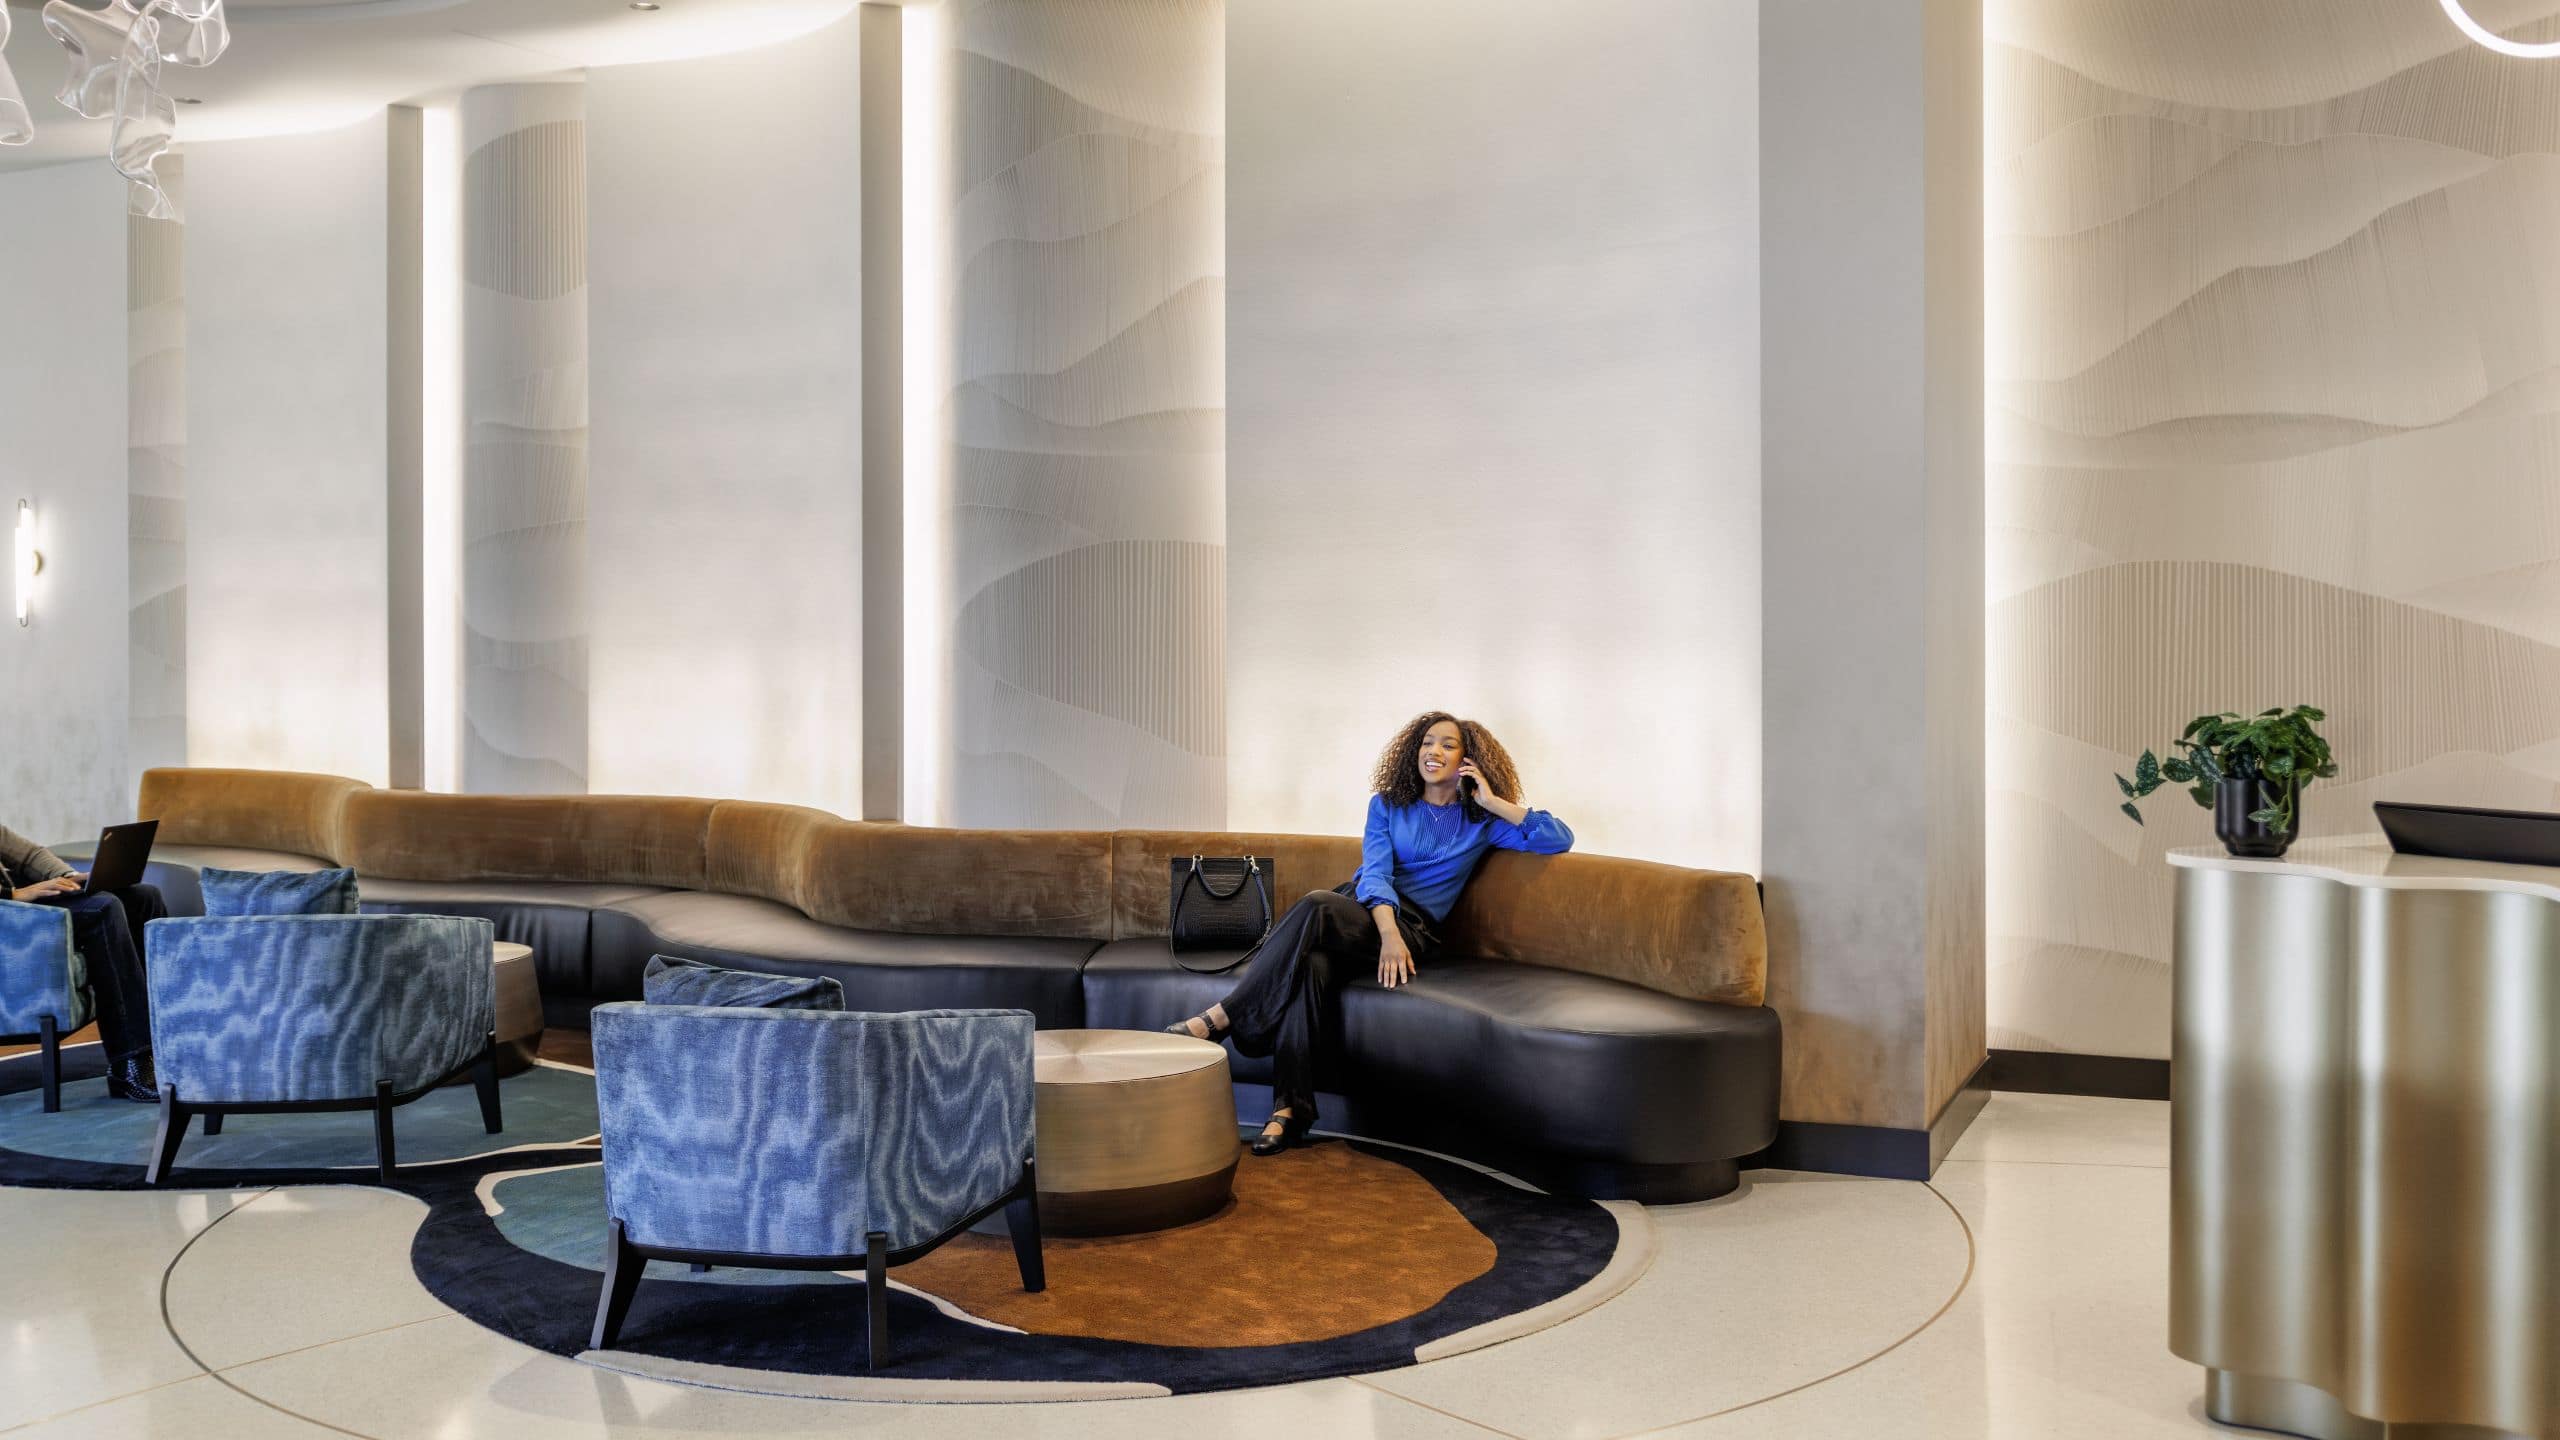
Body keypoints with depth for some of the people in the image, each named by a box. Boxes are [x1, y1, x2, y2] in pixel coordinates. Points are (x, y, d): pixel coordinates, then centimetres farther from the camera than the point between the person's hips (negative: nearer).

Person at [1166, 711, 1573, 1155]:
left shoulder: (1480, 823, 14)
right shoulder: (1388, 805, 16)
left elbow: (1560, 839, 5)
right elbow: (1374, 873, 0)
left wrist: (1495, 803, -1)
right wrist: (1387, 932, -20)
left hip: (1413, 928, -2)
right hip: (1361, 910, 2)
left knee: (1316, 906, -35)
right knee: (1310, 964, -37)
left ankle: (1219, 1018, -34)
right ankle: (1289, 1109, -40)